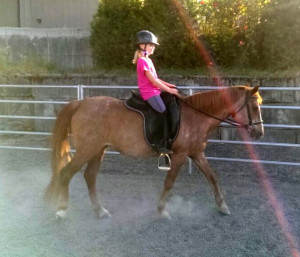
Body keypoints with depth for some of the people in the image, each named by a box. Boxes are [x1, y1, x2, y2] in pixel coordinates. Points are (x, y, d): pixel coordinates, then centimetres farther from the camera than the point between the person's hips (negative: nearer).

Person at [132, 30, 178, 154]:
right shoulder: (143, 61, -14)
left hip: (154, 92, 10)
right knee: (166, 114, -17)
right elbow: (153, 81, -17)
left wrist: (169, 85, 10)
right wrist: (169, 90, -13)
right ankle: (163, 145, -15)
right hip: (150, 93, -10)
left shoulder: (148, 60, 17)